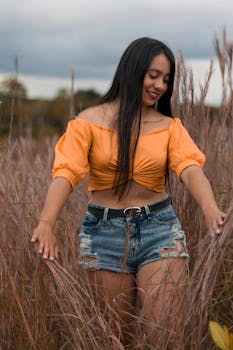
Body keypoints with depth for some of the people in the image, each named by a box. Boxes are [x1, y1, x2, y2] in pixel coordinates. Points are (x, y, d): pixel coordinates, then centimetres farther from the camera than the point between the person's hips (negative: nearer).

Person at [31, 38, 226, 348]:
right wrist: (46, 223, -34)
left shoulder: (170, 126, 3)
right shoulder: (90, 122, -4)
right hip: (105, 232, -1)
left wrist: (210, 209, -35)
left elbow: (191, 169, -14)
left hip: (160, 229, 1)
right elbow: (65, 173, -16)